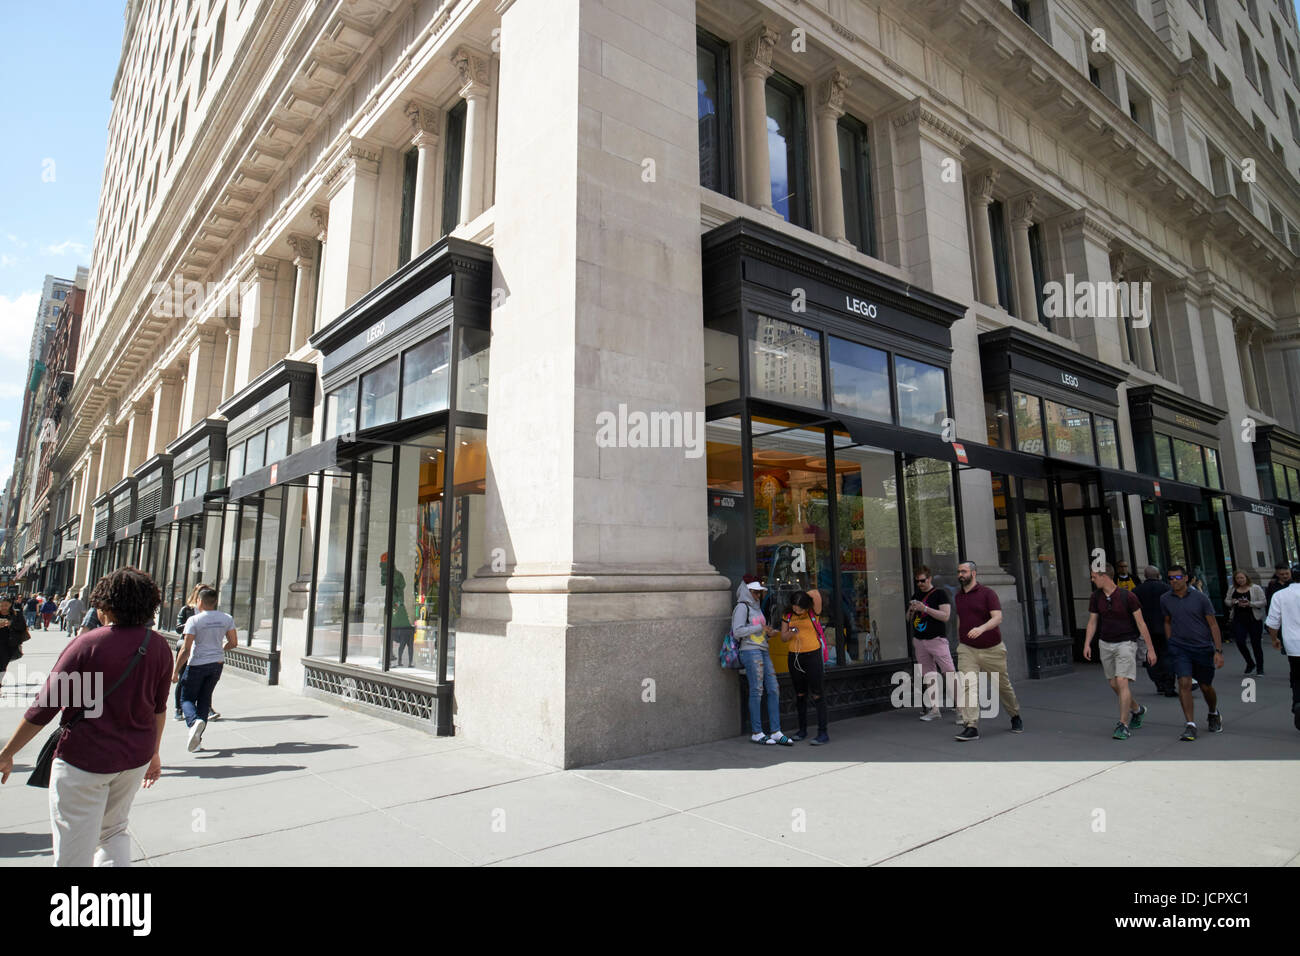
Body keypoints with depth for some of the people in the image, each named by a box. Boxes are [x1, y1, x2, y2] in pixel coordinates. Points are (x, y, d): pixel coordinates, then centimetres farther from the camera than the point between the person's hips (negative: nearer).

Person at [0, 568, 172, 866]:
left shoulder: (87, 643, -16)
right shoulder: (159, 646, -2)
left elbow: (44, 707, -12)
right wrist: (153, 752, 21)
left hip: (85, 760, -5)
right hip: (137, 757, 5)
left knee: (74, 853, 8)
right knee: (113, 831, 24)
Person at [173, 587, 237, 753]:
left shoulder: (194, 620, -12)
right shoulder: (227, 619, 0)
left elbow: (186, 650, -14)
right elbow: (233, 643, 4)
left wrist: (175, 672, -5)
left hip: (197, 664, -4)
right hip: (217, 663, 4)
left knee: (186, 699, 10)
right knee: (204, 698, 15)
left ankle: (194, 721, -21)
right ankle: (197, 738, 13)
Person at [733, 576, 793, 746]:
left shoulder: (756, 607, 21)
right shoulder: (742, 607, -5)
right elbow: (738, 631, -15)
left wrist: (769, 633, 6)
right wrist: (760, 628, -12)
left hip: (763, 652, 8)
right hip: (750, 651, -8)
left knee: (773, 690, 2)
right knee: (756, 691, -5)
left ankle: (776, 732, 5)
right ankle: (756, 733, 4)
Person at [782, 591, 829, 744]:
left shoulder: (813, 612, -6)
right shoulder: (788, 616, 4)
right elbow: (783, 638, 4)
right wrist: (791, 632, -17)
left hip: (812, 655, -4)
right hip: (795, 657, 4)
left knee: (817, 694, -6)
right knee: (800, 694, 13)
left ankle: (823, 733, -2)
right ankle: (802, 730, 25)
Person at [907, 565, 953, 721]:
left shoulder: (940, 593, -3)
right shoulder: (916, 594, 14)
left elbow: (945, 616, -13)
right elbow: (909, 619, 19)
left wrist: (925, 609, -20)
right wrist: (911, 610, -3)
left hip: (937, 639, -6)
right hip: (919, 641, 6)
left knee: (950, 673, -9)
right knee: (928, 675, 5)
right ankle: (935, 709, 9)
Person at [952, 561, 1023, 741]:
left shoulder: (987, 593, -8)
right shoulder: (958, 596, 7)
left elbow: (997, 617, -20)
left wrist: (981, 628, -37)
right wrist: (960, 640, 19)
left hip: (992, 649, -3)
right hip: (967, 649, 3)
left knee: (1003, 685, 14)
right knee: (967, 684, -16)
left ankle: (1015, 717, 40)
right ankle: (971, 727, -17)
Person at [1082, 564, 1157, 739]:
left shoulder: (1128, 597, -13)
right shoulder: (1096, 598, 1)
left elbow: (1141, 623, -8)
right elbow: (1092, 622, 7)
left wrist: (1151, 649, -8)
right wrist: (1087, 644, -4)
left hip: (1126, 644, -5)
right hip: (1105, 644, 5)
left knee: (1122, 682, -14)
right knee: (1114, 684, 13)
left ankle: (1123, 725, -7)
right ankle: (1137, 709, 40)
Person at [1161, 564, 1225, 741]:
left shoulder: (1200, 598, -6)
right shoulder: (1165, 600, 1)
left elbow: (1213, 625, -3)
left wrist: (1219, 651, -7)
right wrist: (1170, 644, 12)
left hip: (1203, 648, -1)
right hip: (1179, 648, 1)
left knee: (1206, 687, 13)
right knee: (1184, 683, -14)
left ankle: (1214, 714, 43)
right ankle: (1190, 725, -9)